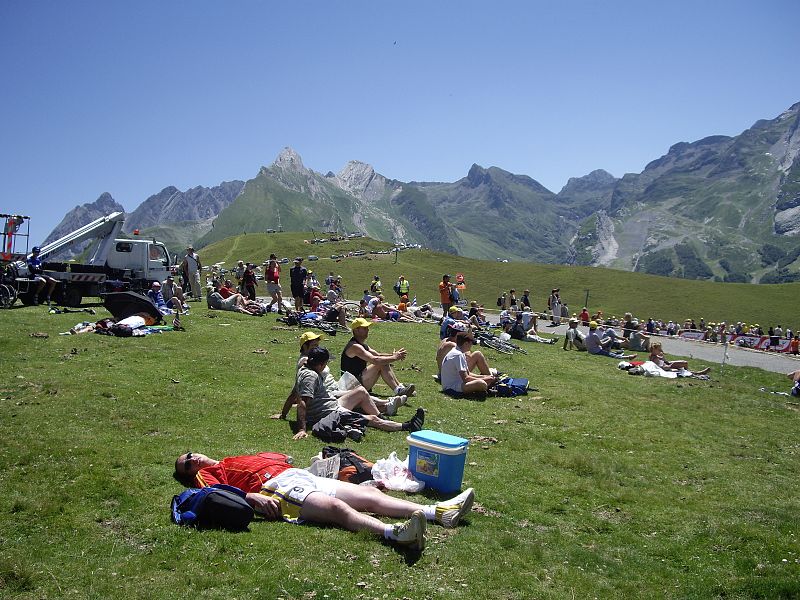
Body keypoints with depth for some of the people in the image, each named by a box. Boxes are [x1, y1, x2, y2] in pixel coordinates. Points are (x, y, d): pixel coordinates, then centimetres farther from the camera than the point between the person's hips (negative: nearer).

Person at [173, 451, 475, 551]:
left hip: (300, 475, 7)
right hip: (276, 489, -7)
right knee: (337, 507, -33)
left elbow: (275, 459, 37)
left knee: (369, 495, -9)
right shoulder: (206, 475, 14)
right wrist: (250, 496, -20)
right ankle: (395, 533, -55)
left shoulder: (235, 460, 37)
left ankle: (441, 511, -19)